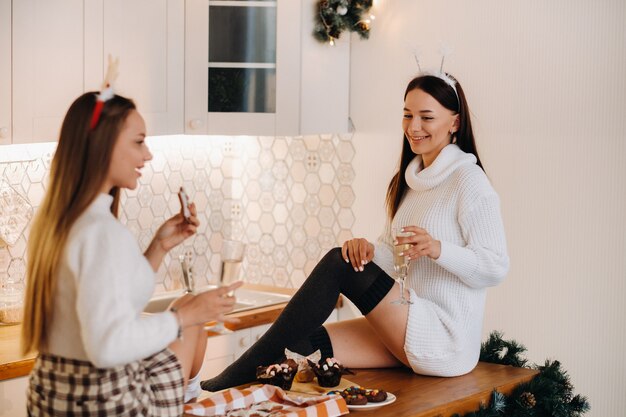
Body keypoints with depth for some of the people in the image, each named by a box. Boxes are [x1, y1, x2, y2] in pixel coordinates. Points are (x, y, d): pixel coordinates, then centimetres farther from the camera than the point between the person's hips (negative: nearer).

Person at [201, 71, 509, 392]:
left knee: (338, 264, -21)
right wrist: (369, 251, -10)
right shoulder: (408, 180, 16)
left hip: (447, 339, -7)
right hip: (408, 328, 8)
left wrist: (438, 248, -30)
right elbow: (394, 255, 14)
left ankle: (240, 375, -20)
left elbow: (495, 268, -13)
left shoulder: (468, 181, -9)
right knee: (305, 344, -13)